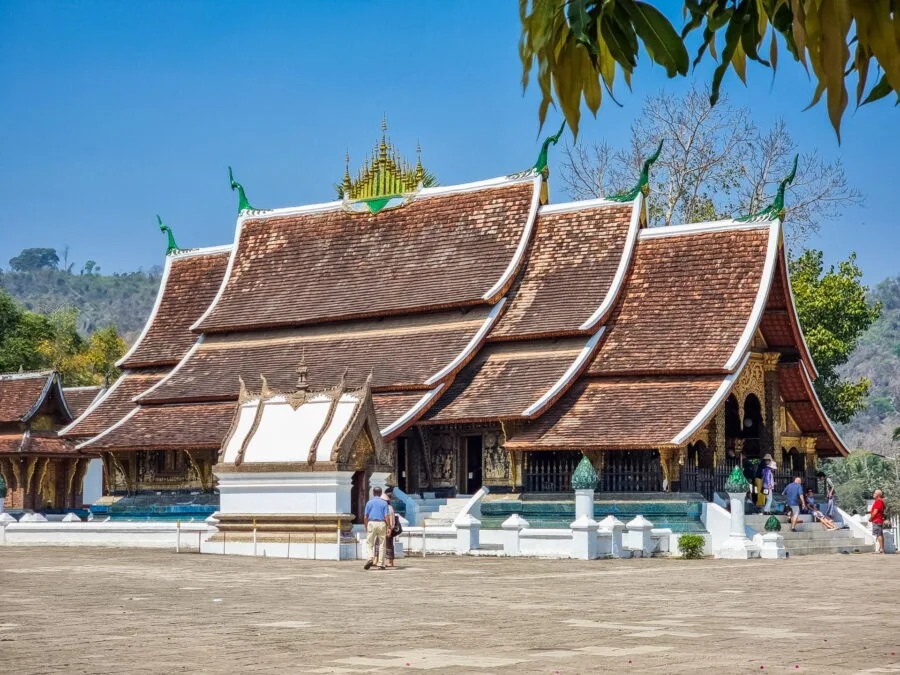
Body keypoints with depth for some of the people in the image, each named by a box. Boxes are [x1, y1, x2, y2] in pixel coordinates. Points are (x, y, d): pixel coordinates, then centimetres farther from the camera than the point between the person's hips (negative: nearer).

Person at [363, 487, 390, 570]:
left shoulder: (369, 502, 4)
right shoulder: (384, 503, 3)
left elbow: (366, 516, 3)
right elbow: (386, 516, -3)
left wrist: (366, 527, 12)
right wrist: (388, 527, 1)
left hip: (372, 523, 0)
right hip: (381, 523, 0)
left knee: (369, 543, 6)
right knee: (381, 544, 5)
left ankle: (370, 558, -18)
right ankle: (381, 564, 5)